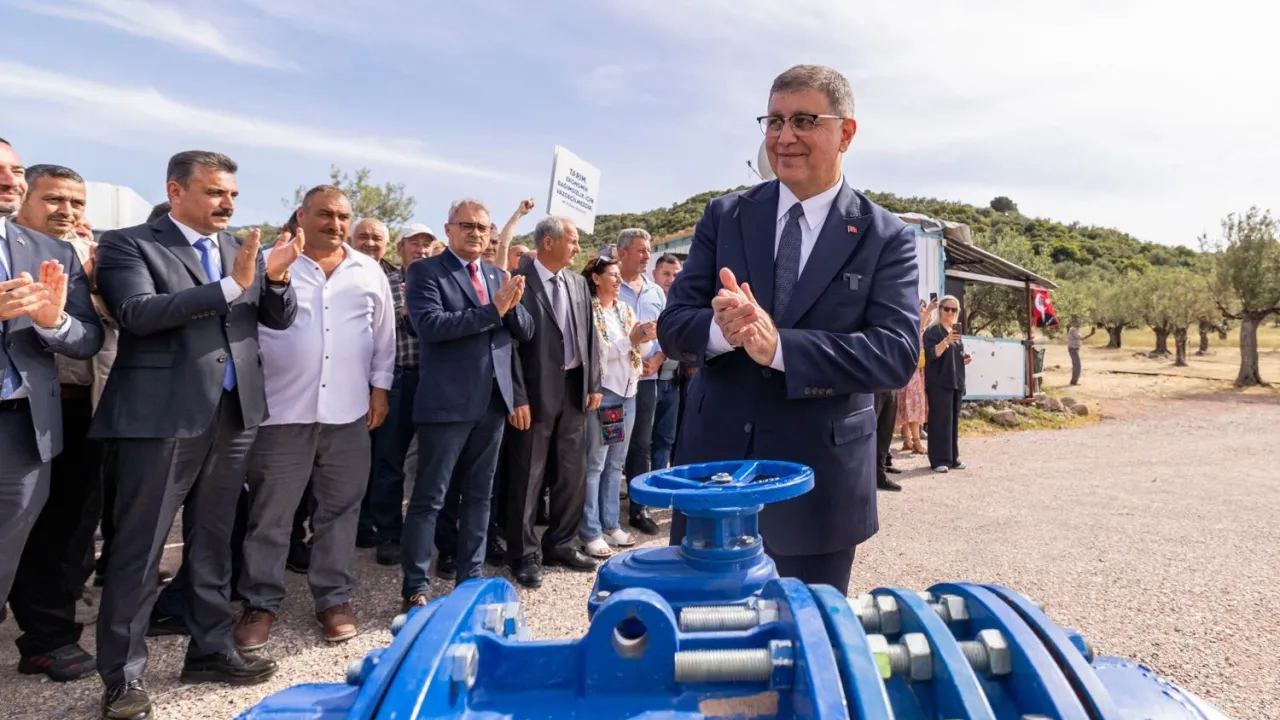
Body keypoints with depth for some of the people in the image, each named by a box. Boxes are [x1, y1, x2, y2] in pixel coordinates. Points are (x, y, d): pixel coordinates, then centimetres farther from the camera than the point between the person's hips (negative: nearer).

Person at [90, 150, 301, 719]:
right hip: (161, 416, -5)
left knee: (212, 541, 15)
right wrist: (231, 285, -25)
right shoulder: (128, 243, -3)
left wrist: (276, 277, -13)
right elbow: (137, 313, -19)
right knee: (139, 548, 2)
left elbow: (279, 318, 8)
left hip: (233, 413, 5)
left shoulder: (242, 249, 11)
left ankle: (210, 649, 27)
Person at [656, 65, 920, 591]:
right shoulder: (724, 216, 4)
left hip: (819, 484, -1)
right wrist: (719, 328, -24)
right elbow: (672, 326, 0)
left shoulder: (887, 237, -3)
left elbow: (898, 354, -13)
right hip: (714, 466, 2)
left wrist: (780, 346, -27)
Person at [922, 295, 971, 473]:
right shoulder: (932, 330, -6)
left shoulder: (956, 330, 18)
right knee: (940, 420, -8)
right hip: (939, 382, -7)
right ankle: (939, 460, -6)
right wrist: (946, 341, -32)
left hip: (956, 381, 8)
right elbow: (932, 354, -19)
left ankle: (952, 457, 15)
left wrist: (965, 359, 6)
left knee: (954, 420, 9)